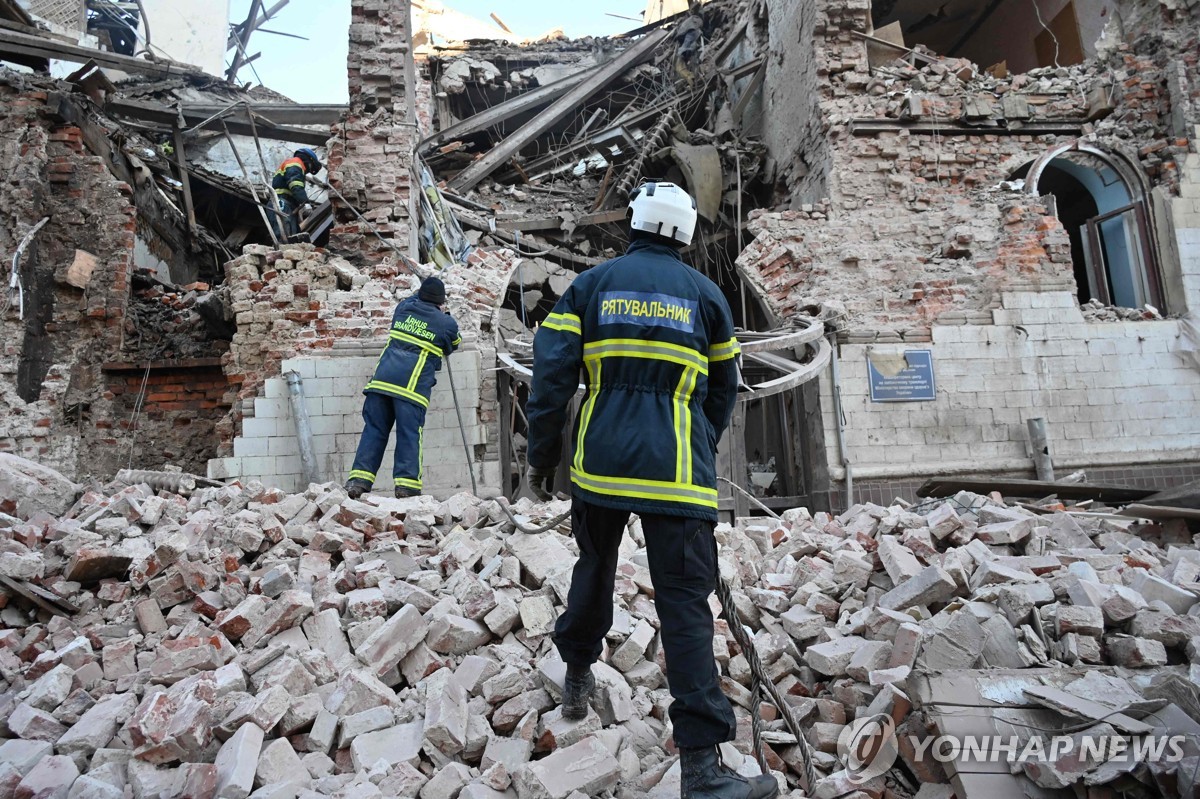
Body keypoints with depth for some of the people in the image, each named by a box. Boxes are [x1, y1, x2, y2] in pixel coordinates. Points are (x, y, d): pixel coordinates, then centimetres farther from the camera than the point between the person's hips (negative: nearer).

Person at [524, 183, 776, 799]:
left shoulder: (591, 284, 5)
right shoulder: (706, 293, 8)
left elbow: (552, 374, -1)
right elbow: (722, 391, 15)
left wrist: (542, 456, 7)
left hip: (599, 465, 2)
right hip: (676, 473, -1)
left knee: (594, 568, 25)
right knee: (684, 601, -1)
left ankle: (577, 675, 42)